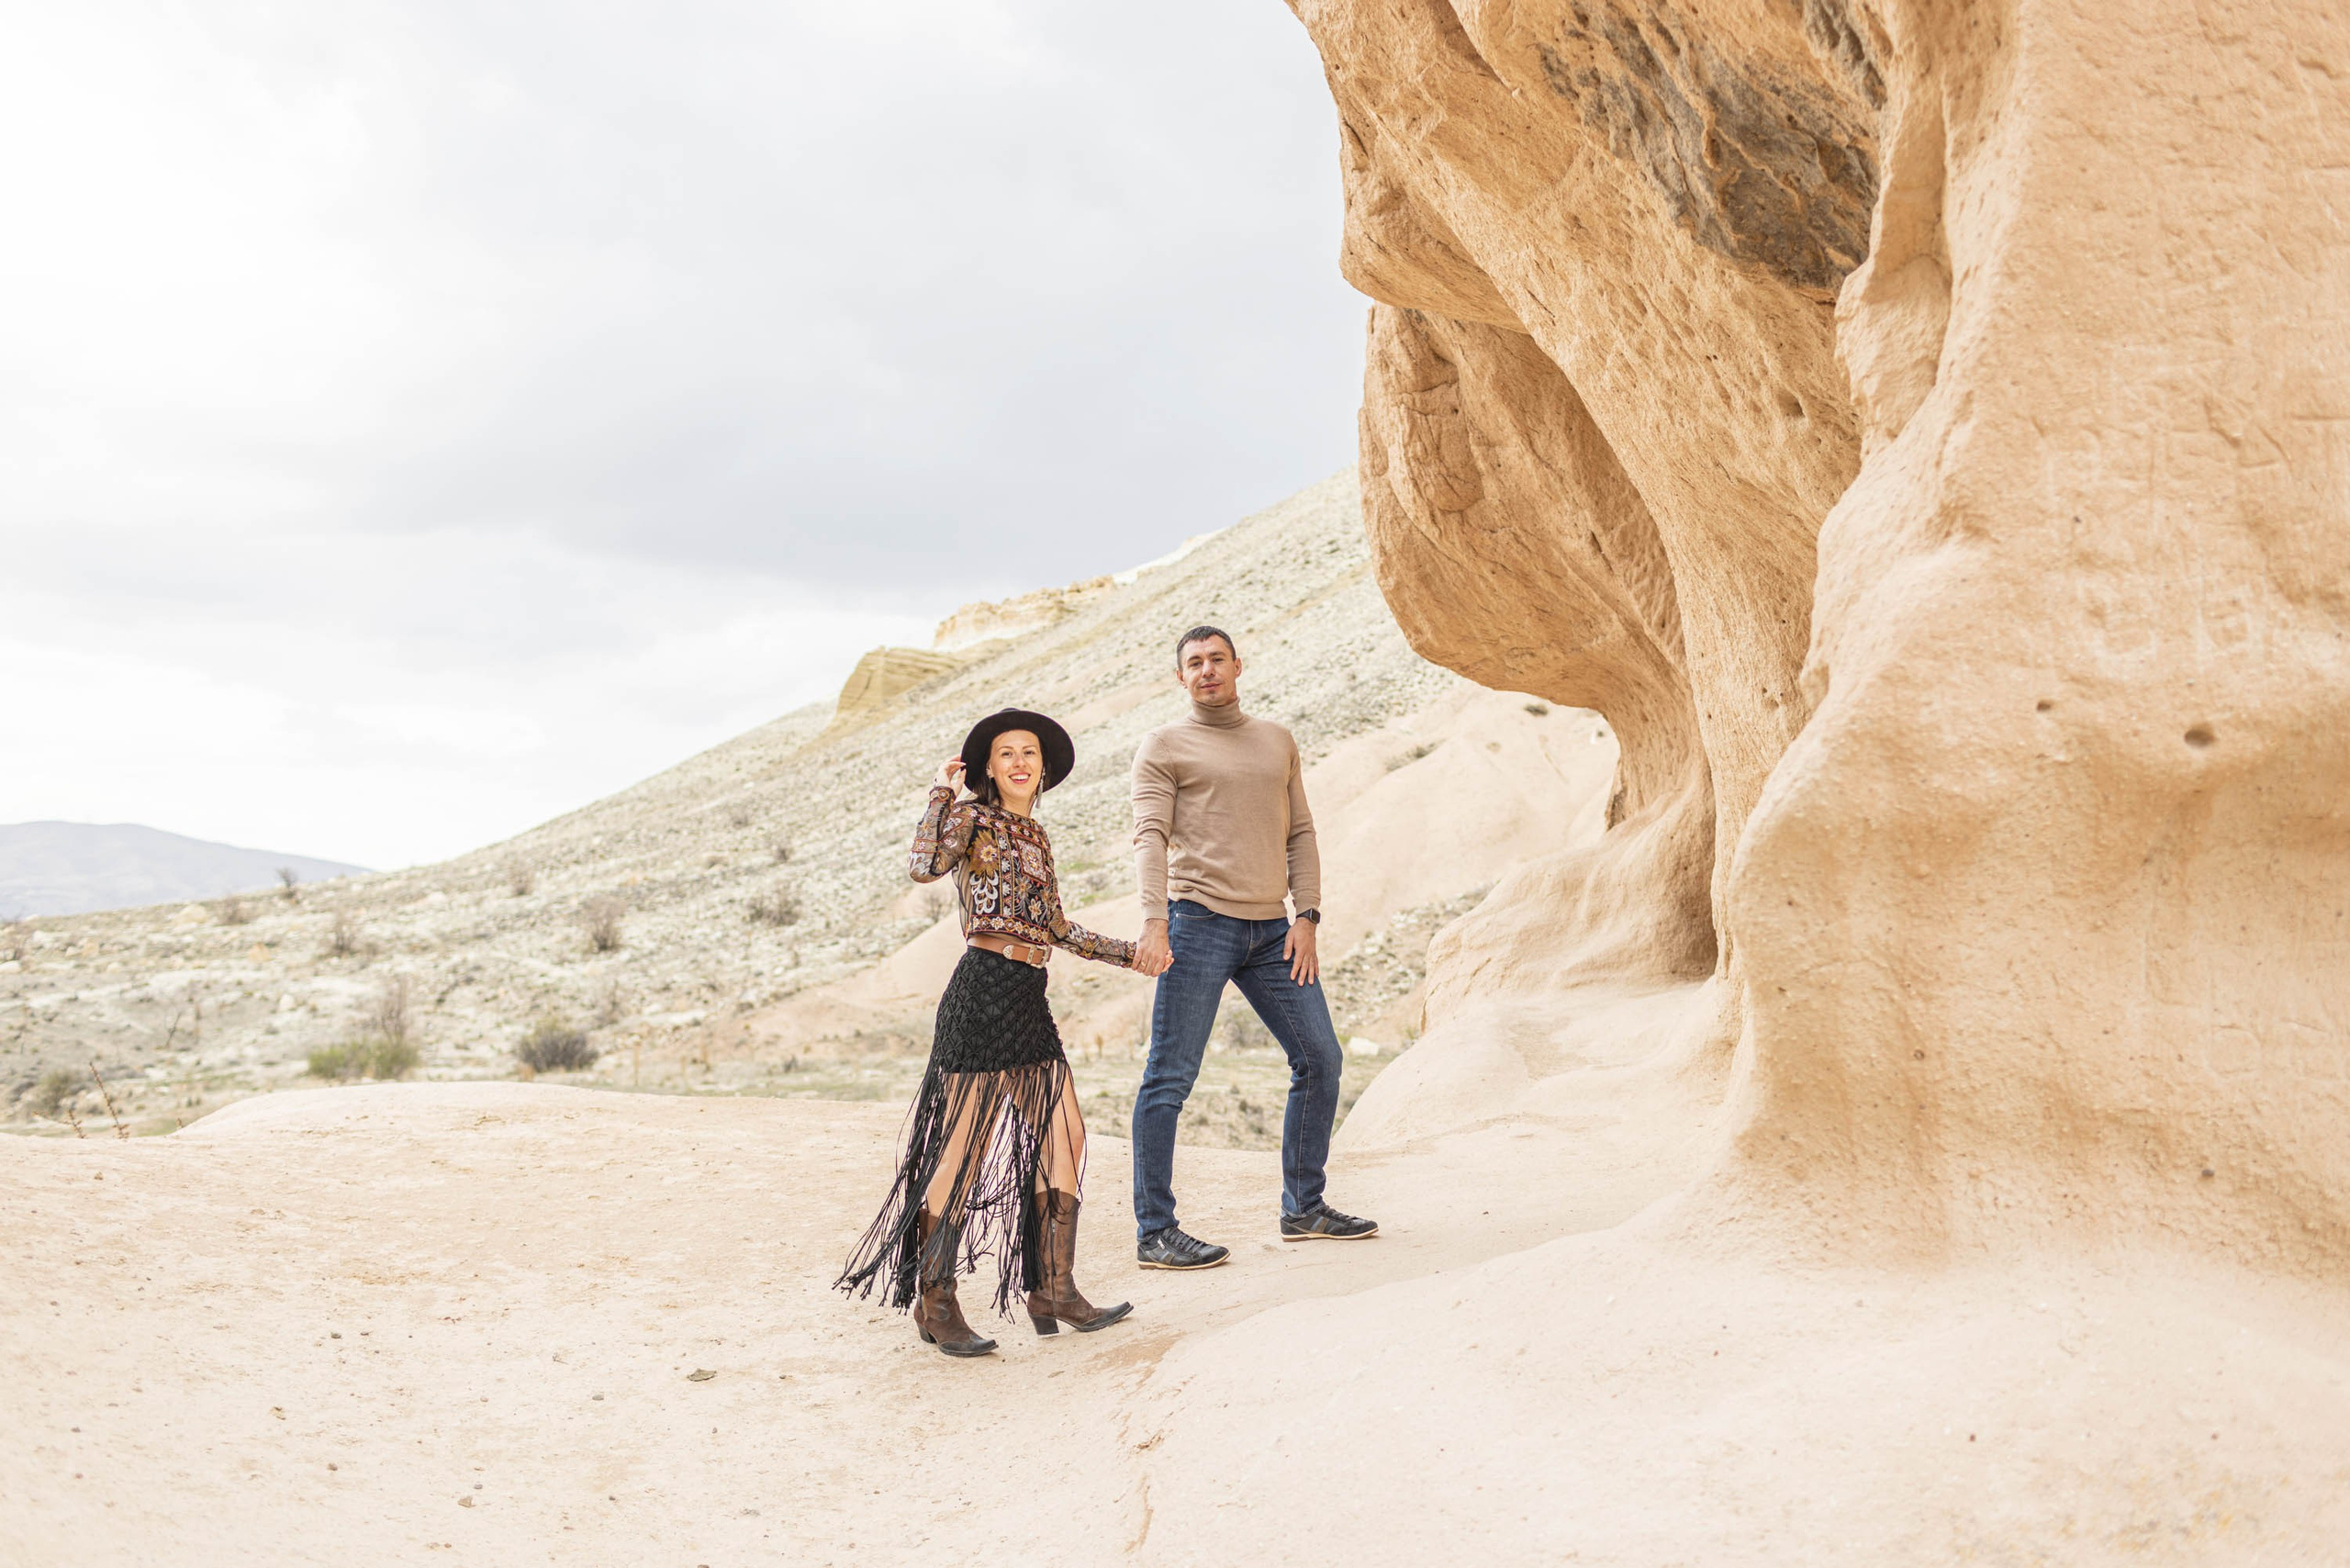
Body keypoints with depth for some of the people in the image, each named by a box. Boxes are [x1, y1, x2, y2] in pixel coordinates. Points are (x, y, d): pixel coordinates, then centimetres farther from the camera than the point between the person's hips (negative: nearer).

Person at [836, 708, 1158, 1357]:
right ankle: (934, 1301, 5)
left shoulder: (1036, 837, 21)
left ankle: (1053, 1290, 10)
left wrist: (1129, 953, 25)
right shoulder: (972, 818, -1)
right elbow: (925, 866, -21)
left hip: (1029, 998, 8)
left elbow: (1058, 928, 23)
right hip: (986, 987, -8)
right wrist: (941, 791, -11)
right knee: (967, 1145, -6)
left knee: (1065, 1136, 4)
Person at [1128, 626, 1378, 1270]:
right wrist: (1154, 921, -20)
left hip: (1271, 932, 6)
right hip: (1198, 921, -5)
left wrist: (1307, 915, 5)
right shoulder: (1165, 745, 3)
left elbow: (1300, 832, 17)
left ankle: (1303, 1208, 20)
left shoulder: (1278, 741, 19)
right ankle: (1154, 1232, 0)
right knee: (1170, 1077, -6)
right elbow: (1150, 835, -7)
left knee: (1320, 1058, 7)